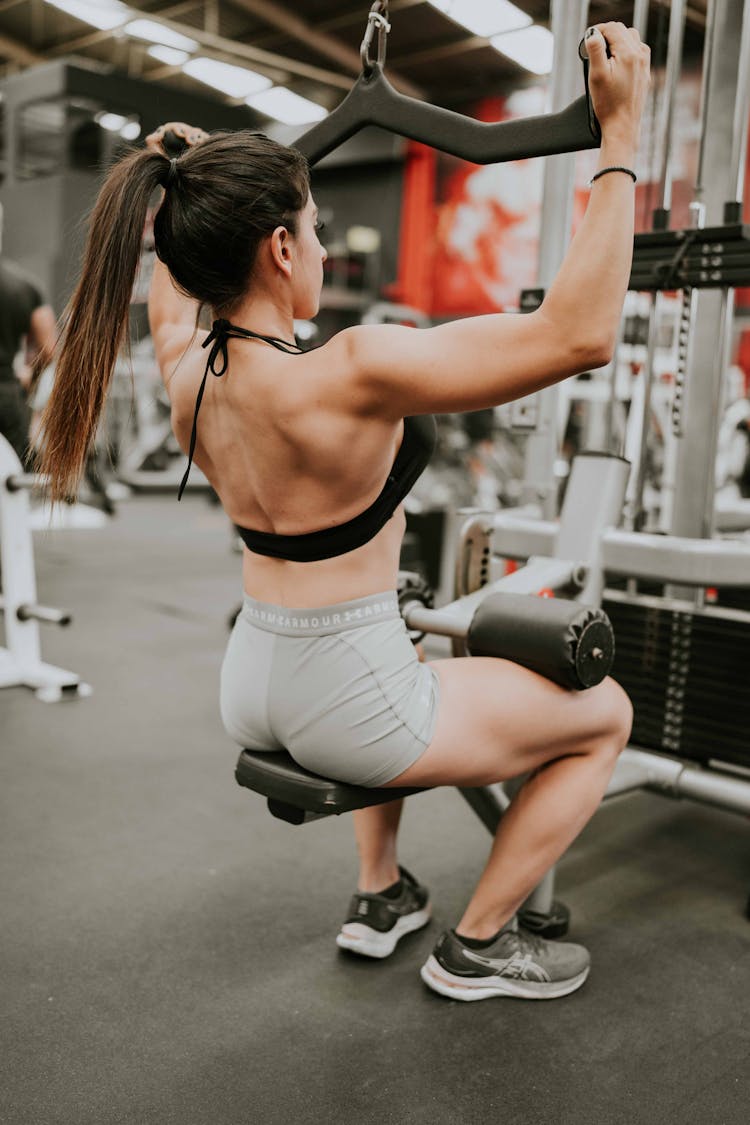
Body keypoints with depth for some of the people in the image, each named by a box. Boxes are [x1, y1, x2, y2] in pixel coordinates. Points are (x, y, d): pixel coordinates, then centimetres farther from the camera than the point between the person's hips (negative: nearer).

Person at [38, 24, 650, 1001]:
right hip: (342, 704, -8)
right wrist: (620, 140, -22)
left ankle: (381, 899, 41)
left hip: (251, 686, 8)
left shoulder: (189, 368, -4)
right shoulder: (346, 378, -27)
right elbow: (578, 332, -29)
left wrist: (194, 180, 28)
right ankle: (476, 948, 22)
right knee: (605, 715, 13)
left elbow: (172, 284, 22)